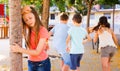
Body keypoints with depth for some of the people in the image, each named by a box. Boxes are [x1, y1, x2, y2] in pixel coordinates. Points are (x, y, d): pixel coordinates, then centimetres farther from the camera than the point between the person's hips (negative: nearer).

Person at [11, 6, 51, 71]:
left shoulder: (43, 30, -15)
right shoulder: (27, 31, 2)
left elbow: (37, 52, -19)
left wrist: (20, 49, -23)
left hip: (42, 63, -5)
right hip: (31, 63, 5)